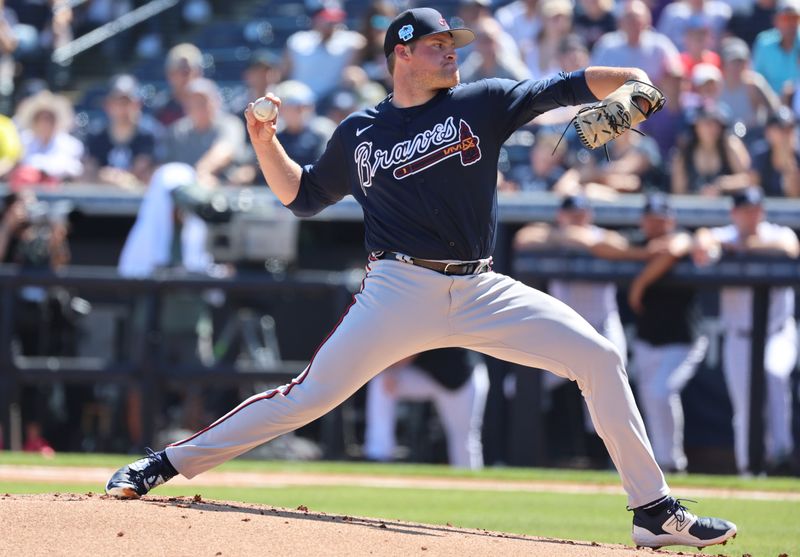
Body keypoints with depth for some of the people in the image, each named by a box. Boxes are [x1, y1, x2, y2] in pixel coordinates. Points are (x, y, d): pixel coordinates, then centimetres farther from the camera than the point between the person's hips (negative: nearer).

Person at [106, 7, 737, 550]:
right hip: (400, 292, -1)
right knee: (312, 393, -10)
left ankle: (654, 509, -4)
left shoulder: (481, 103, 7)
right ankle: (165, 464, 0)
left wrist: (634, 82, -17)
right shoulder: (358, 134, 10)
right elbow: (301, 195, 21)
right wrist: (265, 140, 6)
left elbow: (566, 88, 0)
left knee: (599, 358, -11)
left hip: (482, 292, 1)